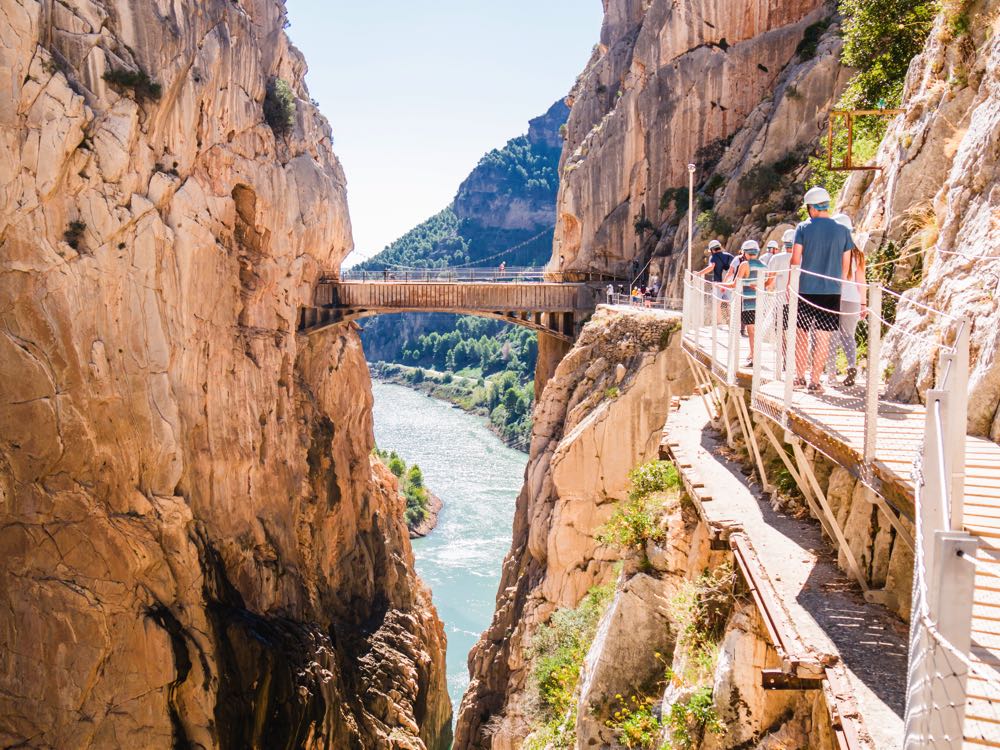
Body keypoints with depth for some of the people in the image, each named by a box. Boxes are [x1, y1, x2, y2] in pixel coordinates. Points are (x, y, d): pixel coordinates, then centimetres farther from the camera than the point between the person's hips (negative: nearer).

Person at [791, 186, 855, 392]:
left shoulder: (803, 228, -2)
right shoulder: (842, 231, 4)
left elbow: (795, 260, -4)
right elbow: (845, 265, 8)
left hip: (805, 289, -1)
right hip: (832, 292, 1)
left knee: (801, 335, 12)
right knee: (823, 338, 3)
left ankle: (800, 375, 18)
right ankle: (815, 380, 4)